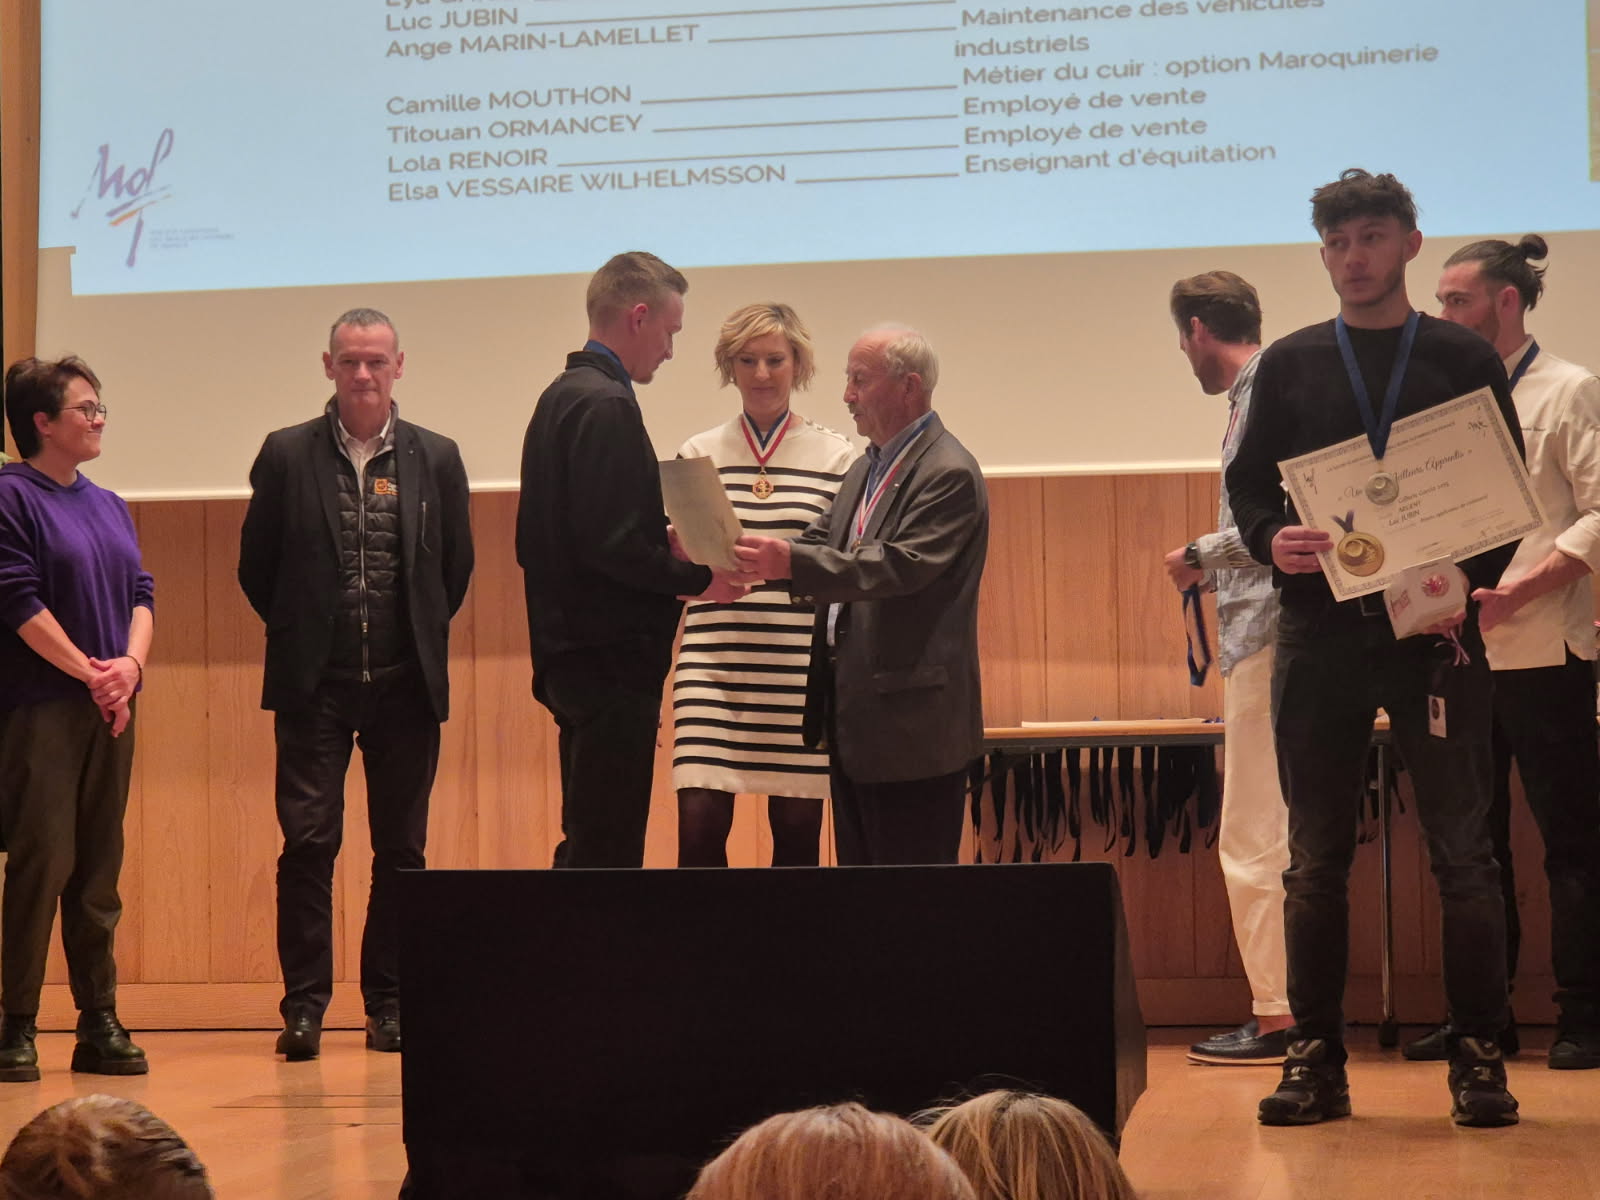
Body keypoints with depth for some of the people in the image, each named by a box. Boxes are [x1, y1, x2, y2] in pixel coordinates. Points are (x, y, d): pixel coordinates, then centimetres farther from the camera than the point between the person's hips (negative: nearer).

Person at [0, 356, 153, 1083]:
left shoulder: (108, 506, 16)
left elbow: (141, 593, 13)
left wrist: (131, 662, -6)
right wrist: (91, 674, -12)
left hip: (108, 710, 7)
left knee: (99, 869, 7)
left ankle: (100, 1025, 12)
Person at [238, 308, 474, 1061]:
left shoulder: (437, 458, 6)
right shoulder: (288, 455, 3)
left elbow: (457, 567, 12)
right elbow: (255, 565, 8)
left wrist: (422, 637, 9)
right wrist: (298, 633, 7)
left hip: (408, 684, 1)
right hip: (314, 683, -1)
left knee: (401, 849, 5)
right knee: (308, 841, -5)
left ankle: (388, 1003, 14)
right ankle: (304, 1005, 1)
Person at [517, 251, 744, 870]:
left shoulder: (561, 396, 15)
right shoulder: (606, 405, -15)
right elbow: (611, 545, -23)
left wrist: (669, 546, 14)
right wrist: (698, 578, -12)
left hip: (570, 655, 10)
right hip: (611, 658, -10)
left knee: (588, 843, 16)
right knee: (607, 850, -6)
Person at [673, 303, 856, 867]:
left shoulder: (837, 457, 5)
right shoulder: (698, 454, 10)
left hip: (803, 674, -1)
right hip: (714, 667, 1)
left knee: (797, 829, 1)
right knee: (699, 825, -8)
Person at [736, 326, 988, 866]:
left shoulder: (949, 473, -13)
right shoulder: (866, 469, 17)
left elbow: (900, 565, -24)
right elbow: (820, 546, 13)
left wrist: (792, 561, -32)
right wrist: (759, 561, -6)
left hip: (911, 725, -9)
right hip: (856, 720, 9)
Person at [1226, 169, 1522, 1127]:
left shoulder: (1465, 359, 7)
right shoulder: (1289, 365, 11)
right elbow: (1248, 485, 12)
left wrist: (1469, 582, -12)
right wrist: (1272, 538, -11)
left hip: (1437, 629, -2)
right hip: (1321, 631, 2)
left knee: (1463, 851, -2)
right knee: (1317, 858, 3)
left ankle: (1479, 1058, 4)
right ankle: (1316, 1059, 9)